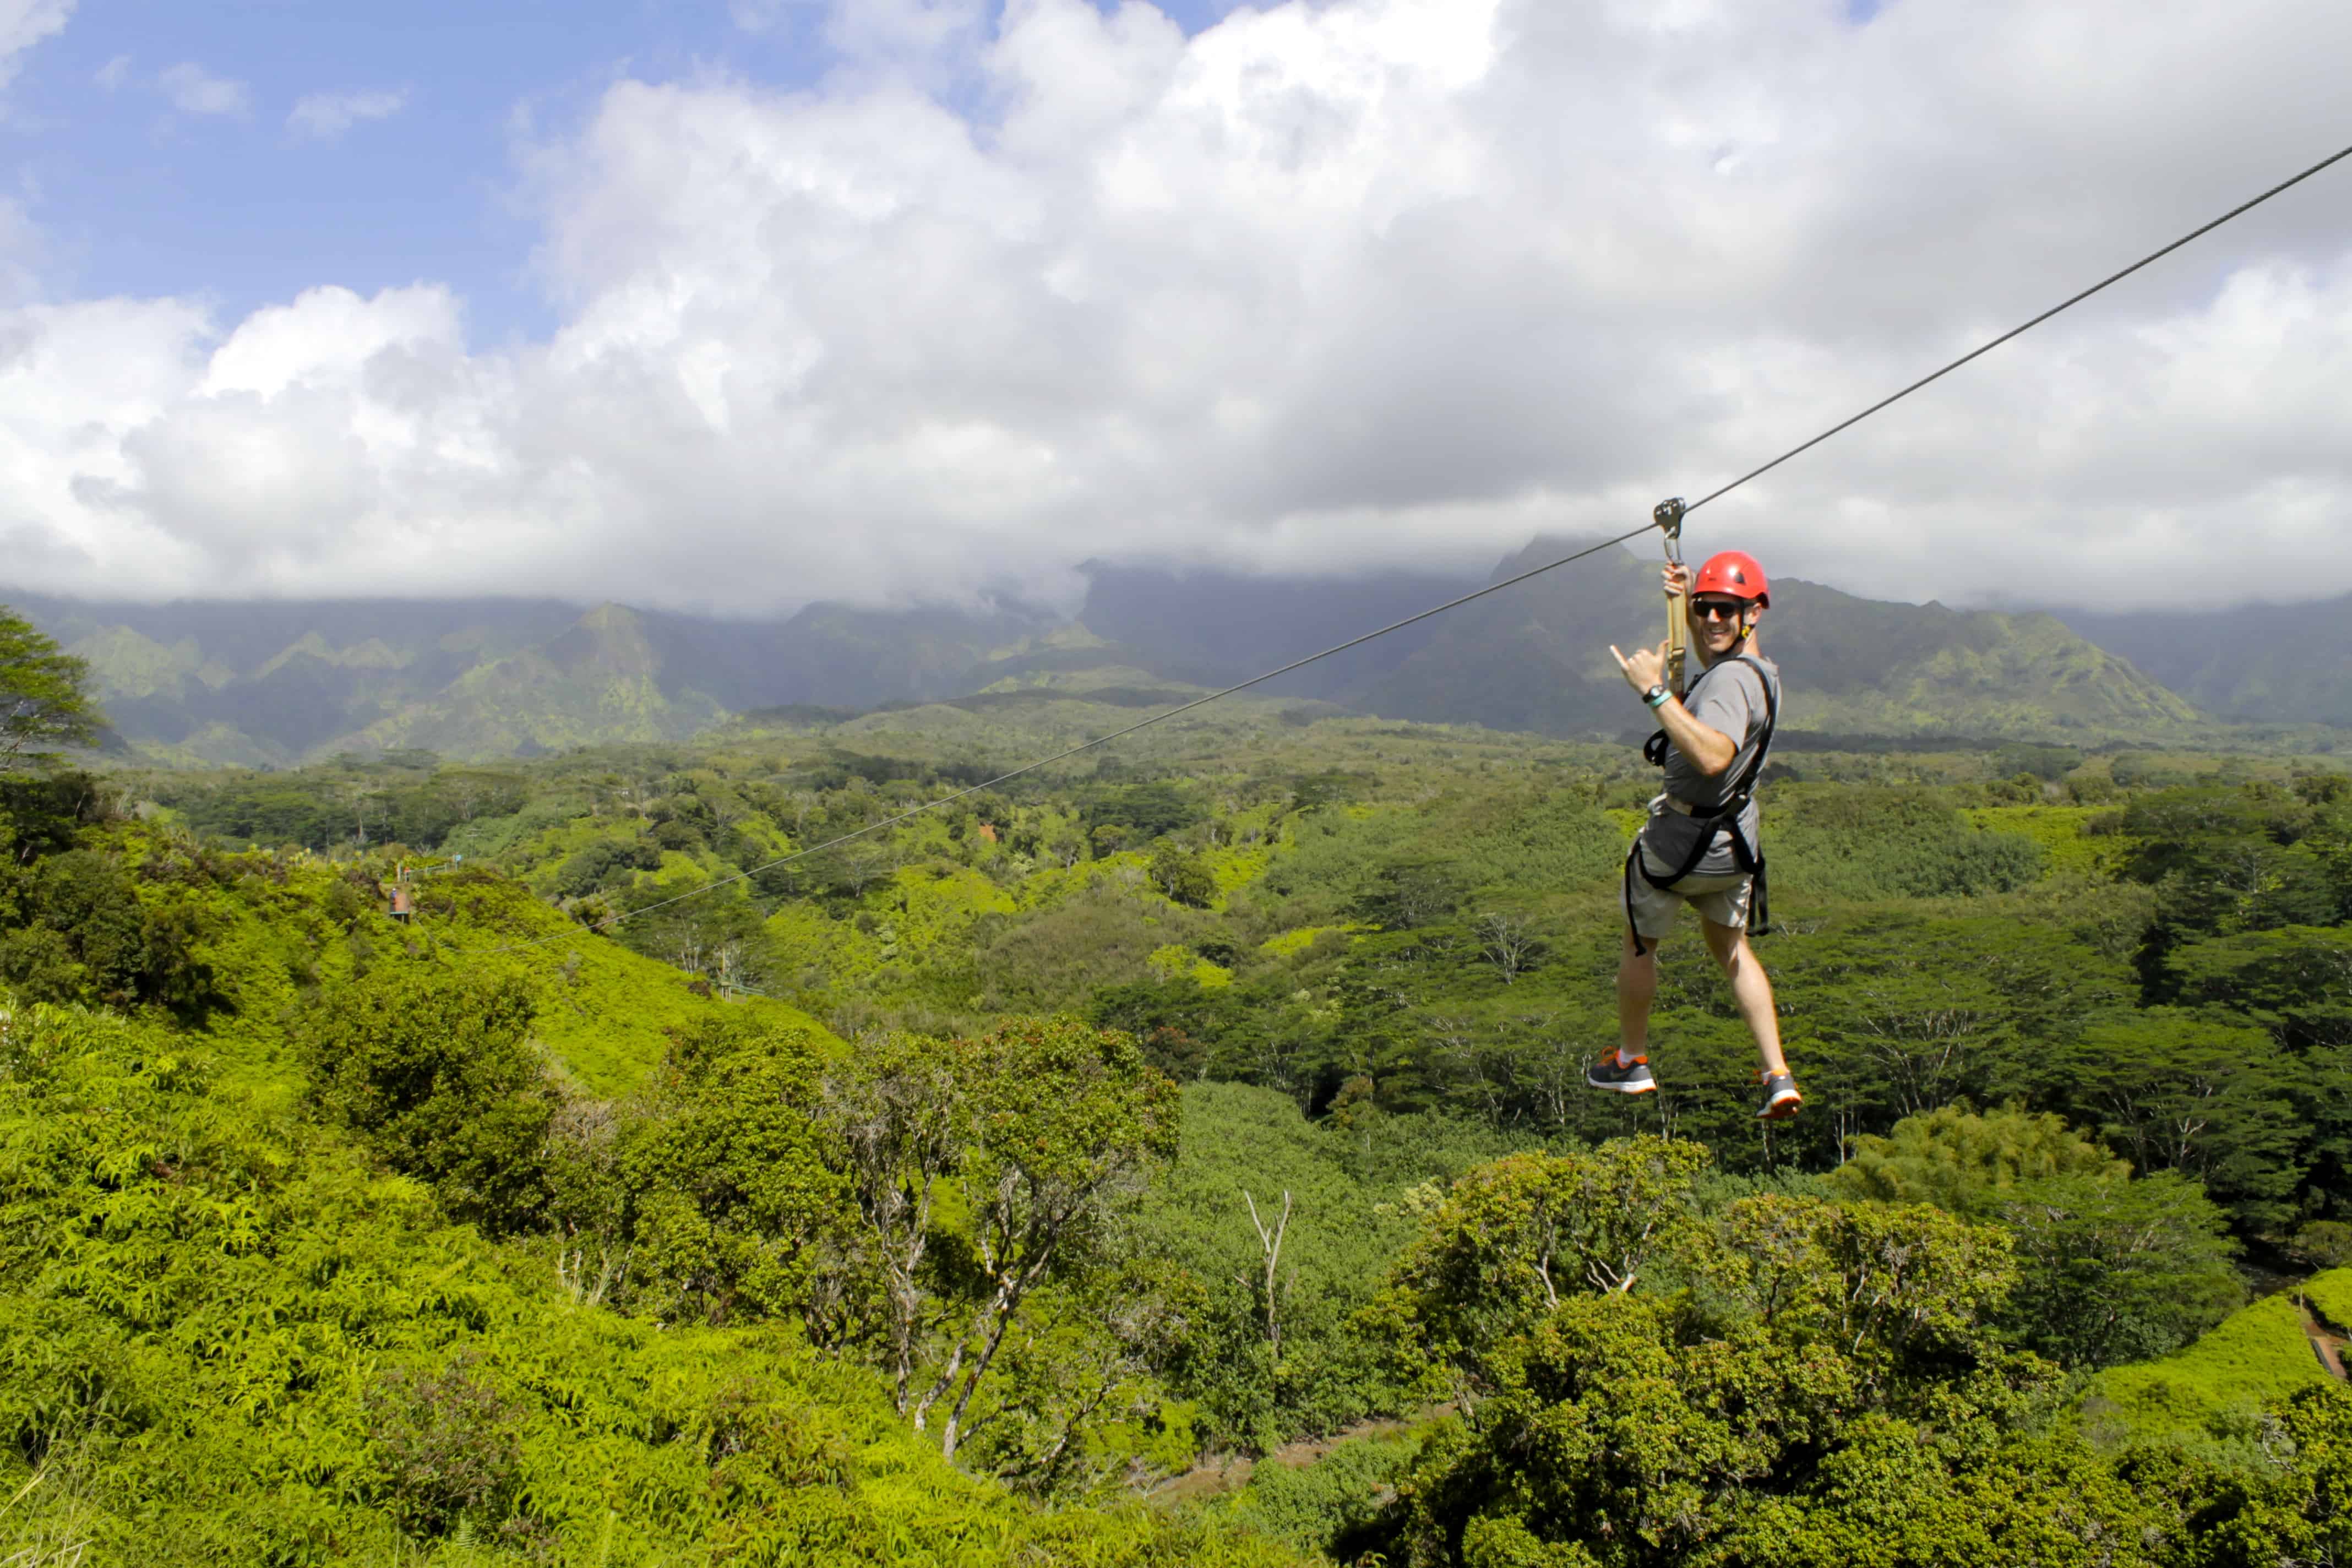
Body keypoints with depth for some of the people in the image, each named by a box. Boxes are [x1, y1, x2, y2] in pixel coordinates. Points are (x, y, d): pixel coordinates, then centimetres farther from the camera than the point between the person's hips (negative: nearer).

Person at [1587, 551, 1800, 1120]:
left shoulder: (1732, 680, -27)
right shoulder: (1756, 668, 5)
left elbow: (1713, 757, -45)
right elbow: (1712, 651, 31)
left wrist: (1655, 692, -43)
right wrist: (1688, 605, 20)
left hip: (1680, 839, -9)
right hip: (1733, 842, 9)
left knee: (1640, 945, 15)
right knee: (1732, 948, 21)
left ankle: (1631, 1062, 32)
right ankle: (1778, 1077, 10)